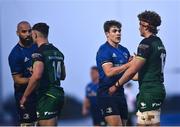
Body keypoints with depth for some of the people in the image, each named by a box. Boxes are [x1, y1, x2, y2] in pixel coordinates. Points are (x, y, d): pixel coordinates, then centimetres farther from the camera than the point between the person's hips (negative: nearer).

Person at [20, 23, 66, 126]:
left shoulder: (39, 52, -12)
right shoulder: (58, 52, 14)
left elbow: (36, 76, -24)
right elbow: (63, 76, 23)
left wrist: (25, 96, -15)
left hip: (47, 96, -9)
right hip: (59, 93, 9)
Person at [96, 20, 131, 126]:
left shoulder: (124, 51, 15)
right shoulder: (104, 50, -8)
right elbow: (109, 72, -21)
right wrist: (128, 64, -22)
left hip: (120, 92, 8)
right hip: (107, 93, -8)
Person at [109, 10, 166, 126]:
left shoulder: (147, 43, -13)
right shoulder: (159, 43, 17)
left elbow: (133, 70, -15)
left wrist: (116, 86, -6)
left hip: (149, 90, -9)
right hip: (159, 89, 9)